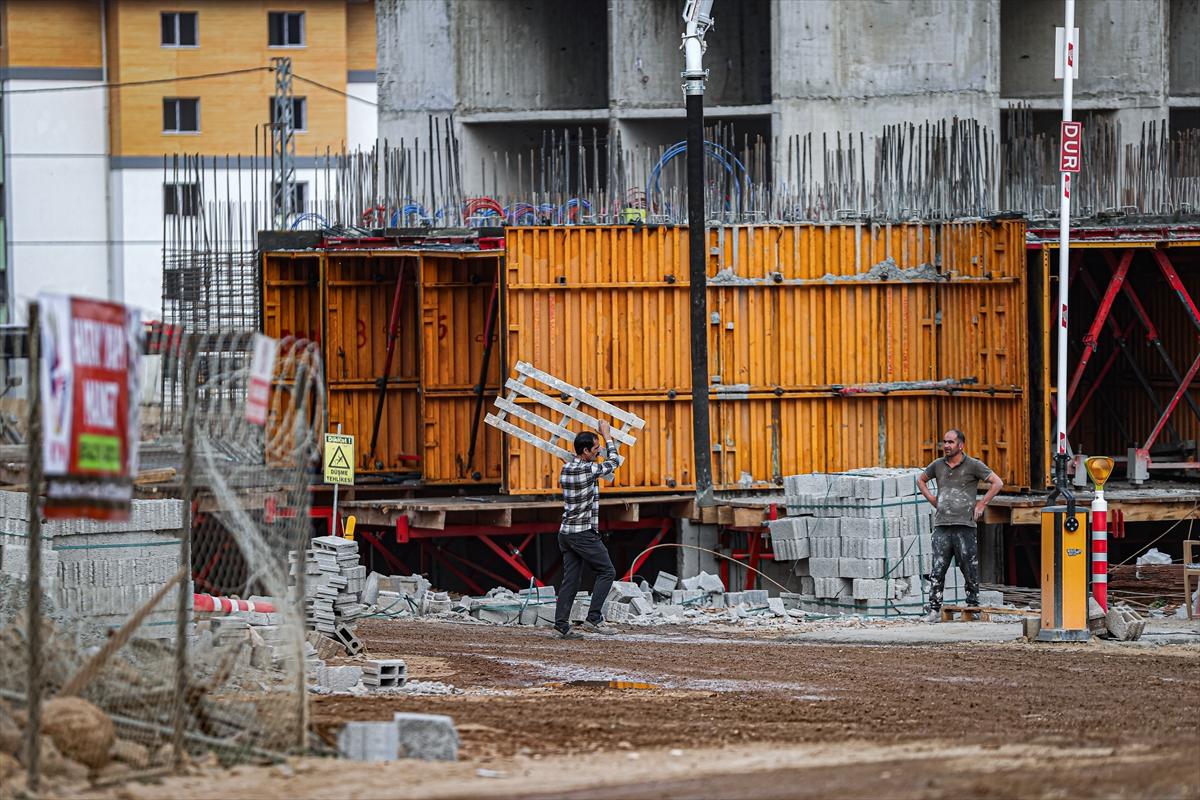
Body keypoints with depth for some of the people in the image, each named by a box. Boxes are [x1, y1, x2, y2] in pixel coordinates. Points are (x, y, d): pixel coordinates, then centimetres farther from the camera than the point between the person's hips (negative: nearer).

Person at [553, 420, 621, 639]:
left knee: (570, 579, 7)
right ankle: (593, 619, -6)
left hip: (566, 532, 8)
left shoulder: (565, 469, 8)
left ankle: (561, 624, 1)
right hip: (584, 533, -8)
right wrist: (606, 435, 10)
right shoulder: (588, 470, -15)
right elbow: (612, 462, -1)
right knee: (606, 571, 1)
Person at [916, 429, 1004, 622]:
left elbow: (997, 483, -1)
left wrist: (982, 504, -4)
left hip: (965, 526, -3)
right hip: (942, 526, 3)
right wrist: (931, 499, 17)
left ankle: (973, 605, 10)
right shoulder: (938, 465, 13)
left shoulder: (973, 465, 0)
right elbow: (921, 479, 31)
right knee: (938, 569, -3)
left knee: (970, 568, 1)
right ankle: (934, 609, -3)